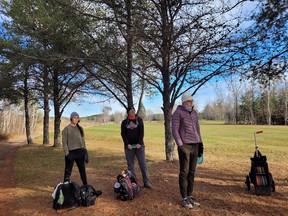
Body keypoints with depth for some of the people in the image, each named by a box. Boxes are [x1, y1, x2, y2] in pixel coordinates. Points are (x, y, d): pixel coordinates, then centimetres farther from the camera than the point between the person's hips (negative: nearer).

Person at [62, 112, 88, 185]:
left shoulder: (80, 128, 8)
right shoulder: (66, 129, -6)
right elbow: (64, 142, -8)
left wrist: (85, 151, 7)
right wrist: (67, 153, -13)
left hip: (80, 152, 5)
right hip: (71, 152, -5)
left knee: (82, 170, 15)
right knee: (68, 171, 4)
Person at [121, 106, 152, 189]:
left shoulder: (139, 120, 6)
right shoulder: (124, 122, 7)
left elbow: (141, 132, -2)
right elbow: (123, 134, 1)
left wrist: (139, 143, -12)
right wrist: (127, 144, -11)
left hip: (139, 145, -1)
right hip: (129, 146, 1)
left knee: (143, 163, -2)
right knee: (130, 164, 3)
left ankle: (146, 182, 4)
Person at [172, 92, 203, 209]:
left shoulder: (194, 113, 15)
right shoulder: (178, 113, -5)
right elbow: (174, 130, -10)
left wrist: (200, 143, 14)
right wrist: (180, 145, -16)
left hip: (195, 145, 6)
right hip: (185, 146, -6)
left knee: (192, 172, 11)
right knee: (184, 172, 0)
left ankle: (190, 196, 22)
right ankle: (184, 198, 11)